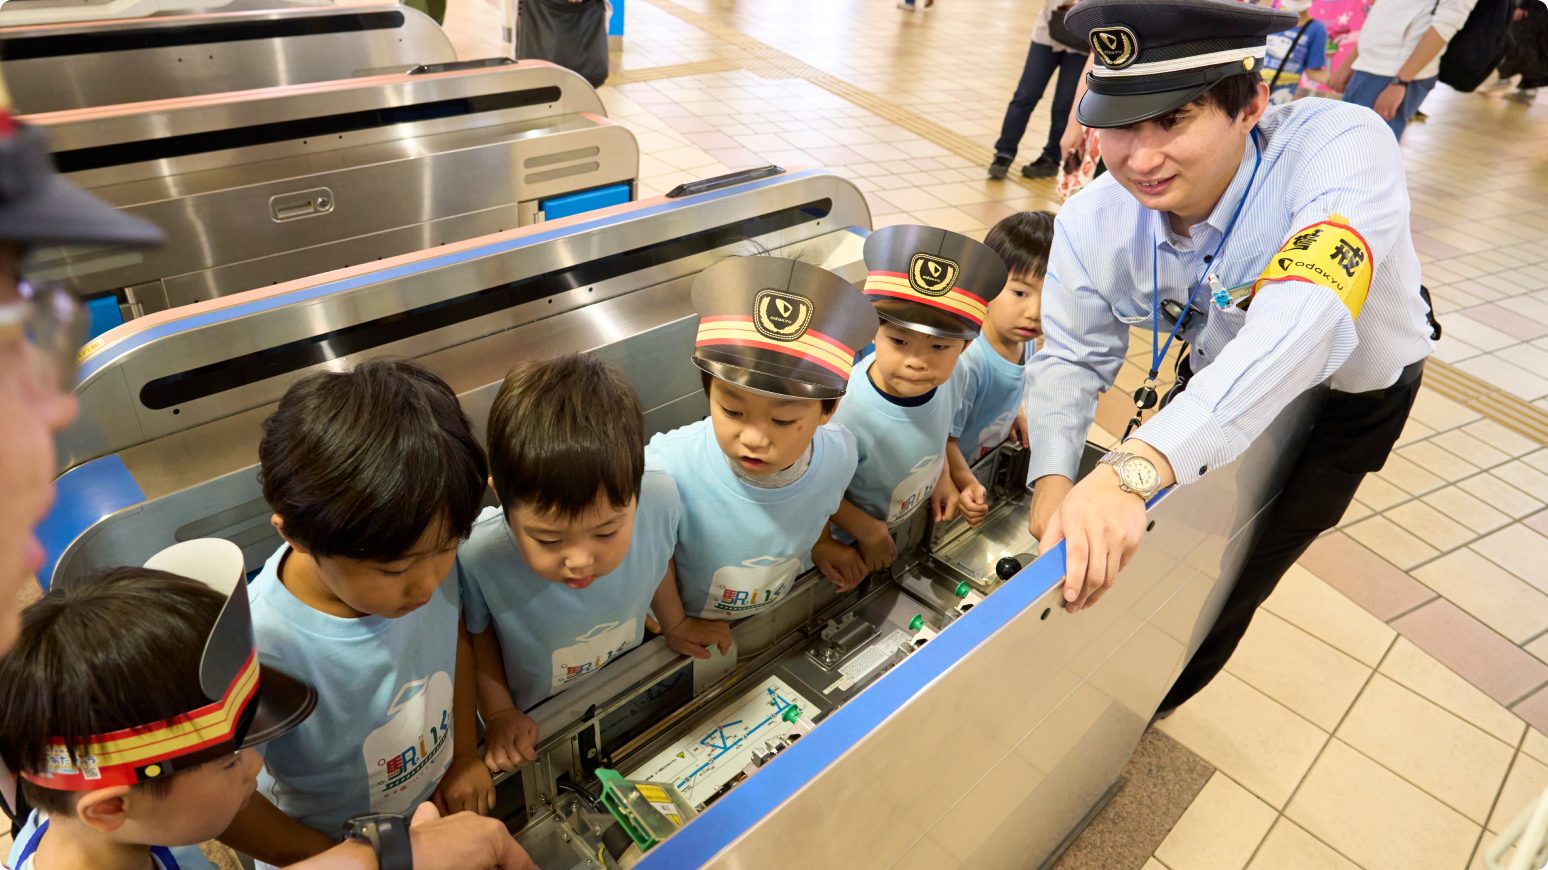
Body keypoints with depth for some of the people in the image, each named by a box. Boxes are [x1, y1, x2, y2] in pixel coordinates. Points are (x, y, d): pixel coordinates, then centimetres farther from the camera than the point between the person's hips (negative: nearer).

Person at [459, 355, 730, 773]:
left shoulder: (660, 500, -31)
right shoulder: (476, 555, -36)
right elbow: (473, 629, -12)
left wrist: (675, 624, 7)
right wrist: (498, 713, -9)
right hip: (535, 727, -2)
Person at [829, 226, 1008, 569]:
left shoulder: (949, 382, -22)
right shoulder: (846, 415, -42)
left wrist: (944, 478, -7)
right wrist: (869, 532, -17)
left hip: (915, 524, 5)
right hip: (850, 540, -5)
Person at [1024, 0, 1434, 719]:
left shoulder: (1342, 150, -40)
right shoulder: (1093, 220, -26)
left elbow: (1299, 326, -55)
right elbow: (1071, 355, -15)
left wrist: (1135, 467, -69)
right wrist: (1052, 476, -33)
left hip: (1353, 392, -2)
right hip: (1217, 383, 3)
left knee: (1235, 581, 8)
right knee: (1157, 533, 17)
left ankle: (1143, 710, 36)